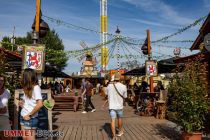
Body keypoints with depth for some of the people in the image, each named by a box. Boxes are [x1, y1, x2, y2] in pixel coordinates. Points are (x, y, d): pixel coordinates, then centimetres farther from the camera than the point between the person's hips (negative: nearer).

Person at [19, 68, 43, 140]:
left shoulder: (36, 87, -15)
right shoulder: (27, 88, 10)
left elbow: (40, 104, -25)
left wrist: (29, 115, -18)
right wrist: (21, 102, 4)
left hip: (30, 119, -8)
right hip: (23, 117, 8)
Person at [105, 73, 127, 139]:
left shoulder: (109, 85, -5)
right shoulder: (123, 87, -12)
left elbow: (107, 93, 10)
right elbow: (125, 96, -1)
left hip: (111, 106, 0)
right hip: (119, 106, 0)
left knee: (113, 120, 1)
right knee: (120, 118, 21)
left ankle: (114, 135, -2)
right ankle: (120, 131, 40)